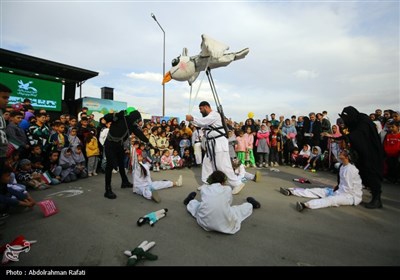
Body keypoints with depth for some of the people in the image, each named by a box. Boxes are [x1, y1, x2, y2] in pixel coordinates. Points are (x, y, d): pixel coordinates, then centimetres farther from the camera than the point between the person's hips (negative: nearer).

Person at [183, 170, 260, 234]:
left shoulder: (204, 188, 2)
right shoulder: (228, 189, -1)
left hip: (204, 222, 1)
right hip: (225, 225, -1)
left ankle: (190, 201, 54)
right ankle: (250, 205, 47)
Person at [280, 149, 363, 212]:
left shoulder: (350, 169, -19)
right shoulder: (343, 166, 8)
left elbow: (348, 188, -20)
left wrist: (335, 193, -15)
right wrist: (337, 187, 1)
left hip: (352, 195, -9)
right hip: (342, 191, 9)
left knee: (331, 199, -36)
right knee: (317, 190, -4)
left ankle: (306, 205, -63)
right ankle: (291, 191, -10)